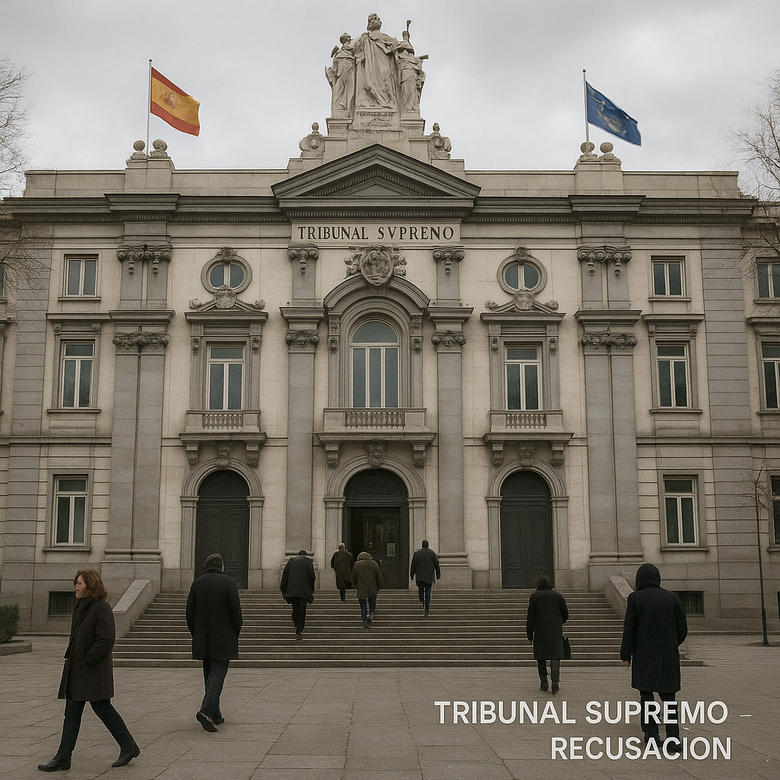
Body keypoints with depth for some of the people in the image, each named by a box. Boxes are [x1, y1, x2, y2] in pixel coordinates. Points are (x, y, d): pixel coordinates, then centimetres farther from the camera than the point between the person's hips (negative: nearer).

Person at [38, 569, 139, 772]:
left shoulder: (102, 608, -16)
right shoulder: (80, 607, 12)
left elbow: (107, 639, -21)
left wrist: (88, 659, -19)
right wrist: (70, 655, 10)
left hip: (94, 670, -9)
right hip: (76, 670, 9)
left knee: (102, 708, -4)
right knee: (72, 713, 9)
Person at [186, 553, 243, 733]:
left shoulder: (197, 583, 5)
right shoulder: (229, 583, -6)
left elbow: (190, 612, 7)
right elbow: (236, 612, -8)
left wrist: (195, 634, 16)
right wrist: (236, 633, 5)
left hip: (202, 639, 4)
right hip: (223, 638, -4)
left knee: (209, 675, 14)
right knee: (218, 673, -5)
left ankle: (215, 714, 19)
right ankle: (206, 710, -21)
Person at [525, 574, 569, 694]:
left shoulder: (534, 596, 0)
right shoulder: (557, 595, 5)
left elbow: (530, 617, -2)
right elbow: (565, 615, 10)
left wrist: (529, 634, 4)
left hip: (540, 632, -1)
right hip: (556, 632, 1)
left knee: (541, 658, 9)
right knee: (555, 657, -1)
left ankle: (543, 683, 10)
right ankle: (555, 681, -17)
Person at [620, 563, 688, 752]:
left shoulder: (635, 598, -6)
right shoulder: (672, 597, 2)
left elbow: (629, 629, -6)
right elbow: (682, 628, 6)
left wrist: (626, 655, 1)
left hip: (644, 656, -2)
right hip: (669, 656, 2)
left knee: (646, 696, 9)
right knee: (669, 697, 6)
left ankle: (651, 735, 8)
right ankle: (672, 738, -3)